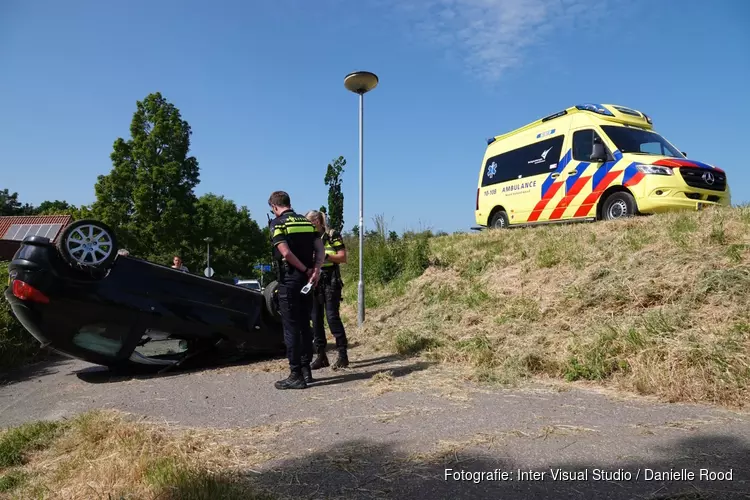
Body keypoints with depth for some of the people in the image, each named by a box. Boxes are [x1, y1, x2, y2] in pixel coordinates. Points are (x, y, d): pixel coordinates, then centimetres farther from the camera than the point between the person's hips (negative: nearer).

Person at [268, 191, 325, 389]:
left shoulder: (277, 223, -7)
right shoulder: (307, 222, 12)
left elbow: (286, 253, -19)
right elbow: (320, 249, 3)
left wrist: (305, 270, -9)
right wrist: (315, 270, -8)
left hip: (289, 281, -6)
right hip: (306, 281, 6)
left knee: (291, 328, 0)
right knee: (305, 325, 14)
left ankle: (296, 375, 3)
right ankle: (306, 370, 21)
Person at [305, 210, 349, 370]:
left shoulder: (332, 235, -3)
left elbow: (343, 257, -6)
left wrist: (324, 255, -18)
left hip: (330, 281, -6)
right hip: (314, 281, 6)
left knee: (332, 317, -9)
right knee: (316, 319, 5)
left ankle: (342, 355, -1)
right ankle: (321, 355, 12)